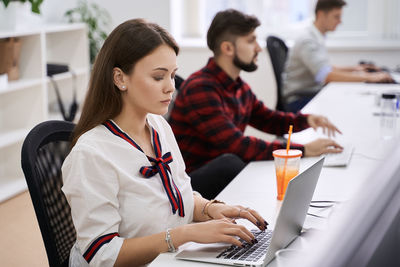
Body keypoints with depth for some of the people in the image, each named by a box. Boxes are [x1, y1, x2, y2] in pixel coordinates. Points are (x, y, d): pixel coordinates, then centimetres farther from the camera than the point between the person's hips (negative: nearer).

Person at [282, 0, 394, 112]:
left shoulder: (318, 39, 13)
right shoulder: (307, 41, -19)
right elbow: (327, 76, -31)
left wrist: (352, 68, 16)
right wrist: (368, 77, -29)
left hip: (312, 94, 10)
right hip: (298, 100, -10)